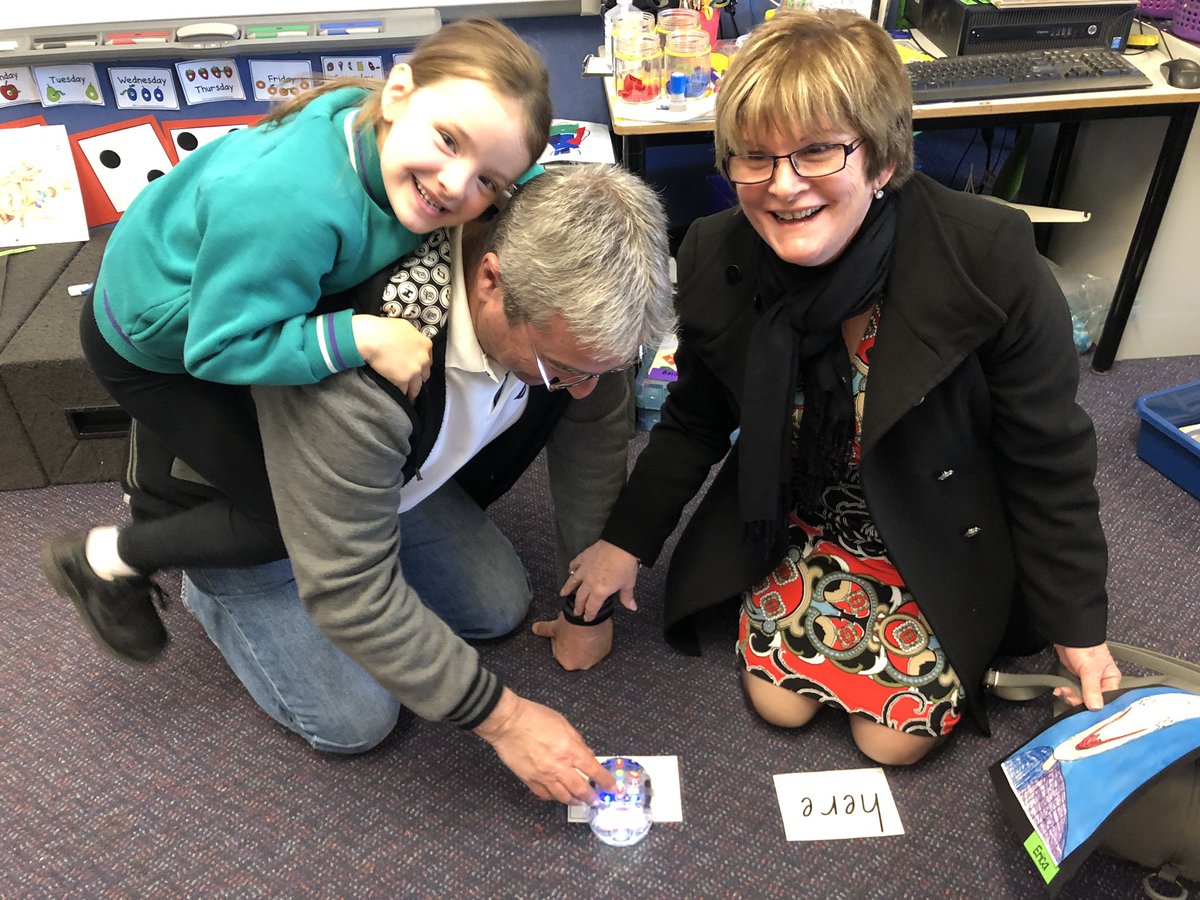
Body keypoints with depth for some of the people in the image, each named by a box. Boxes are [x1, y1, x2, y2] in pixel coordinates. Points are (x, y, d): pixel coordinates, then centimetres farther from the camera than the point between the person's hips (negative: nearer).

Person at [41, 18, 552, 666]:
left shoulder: (377, 129, -23)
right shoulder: (288, 207, -46)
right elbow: (220, 347, -35)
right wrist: (360, 338, -41)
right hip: (150, 346, -7)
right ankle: (106, 561, 17)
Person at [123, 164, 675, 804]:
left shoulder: (567, 299, -26)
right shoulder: (354, 379, -46)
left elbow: (595, 422, -9)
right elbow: (350, 591, -35)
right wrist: (502, 718, -28)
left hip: (393, 464, 6)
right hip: (240, 502, -5)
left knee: (500, 609, 6)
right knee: (353, 721, -5)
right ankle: (212, 588, 19)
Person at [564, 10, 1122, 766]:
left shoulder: (990, 259, -29)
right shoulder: (715, 259, -18)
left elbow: (1049, 457, -16)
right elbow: (696, 422, -1)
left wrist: (1077, 624, -7)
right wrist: (627, 541, -2)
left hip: (941, 536, -2)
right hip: (796, 523, 3)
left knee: (895, 736, -1)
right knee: (780, 700, -2)